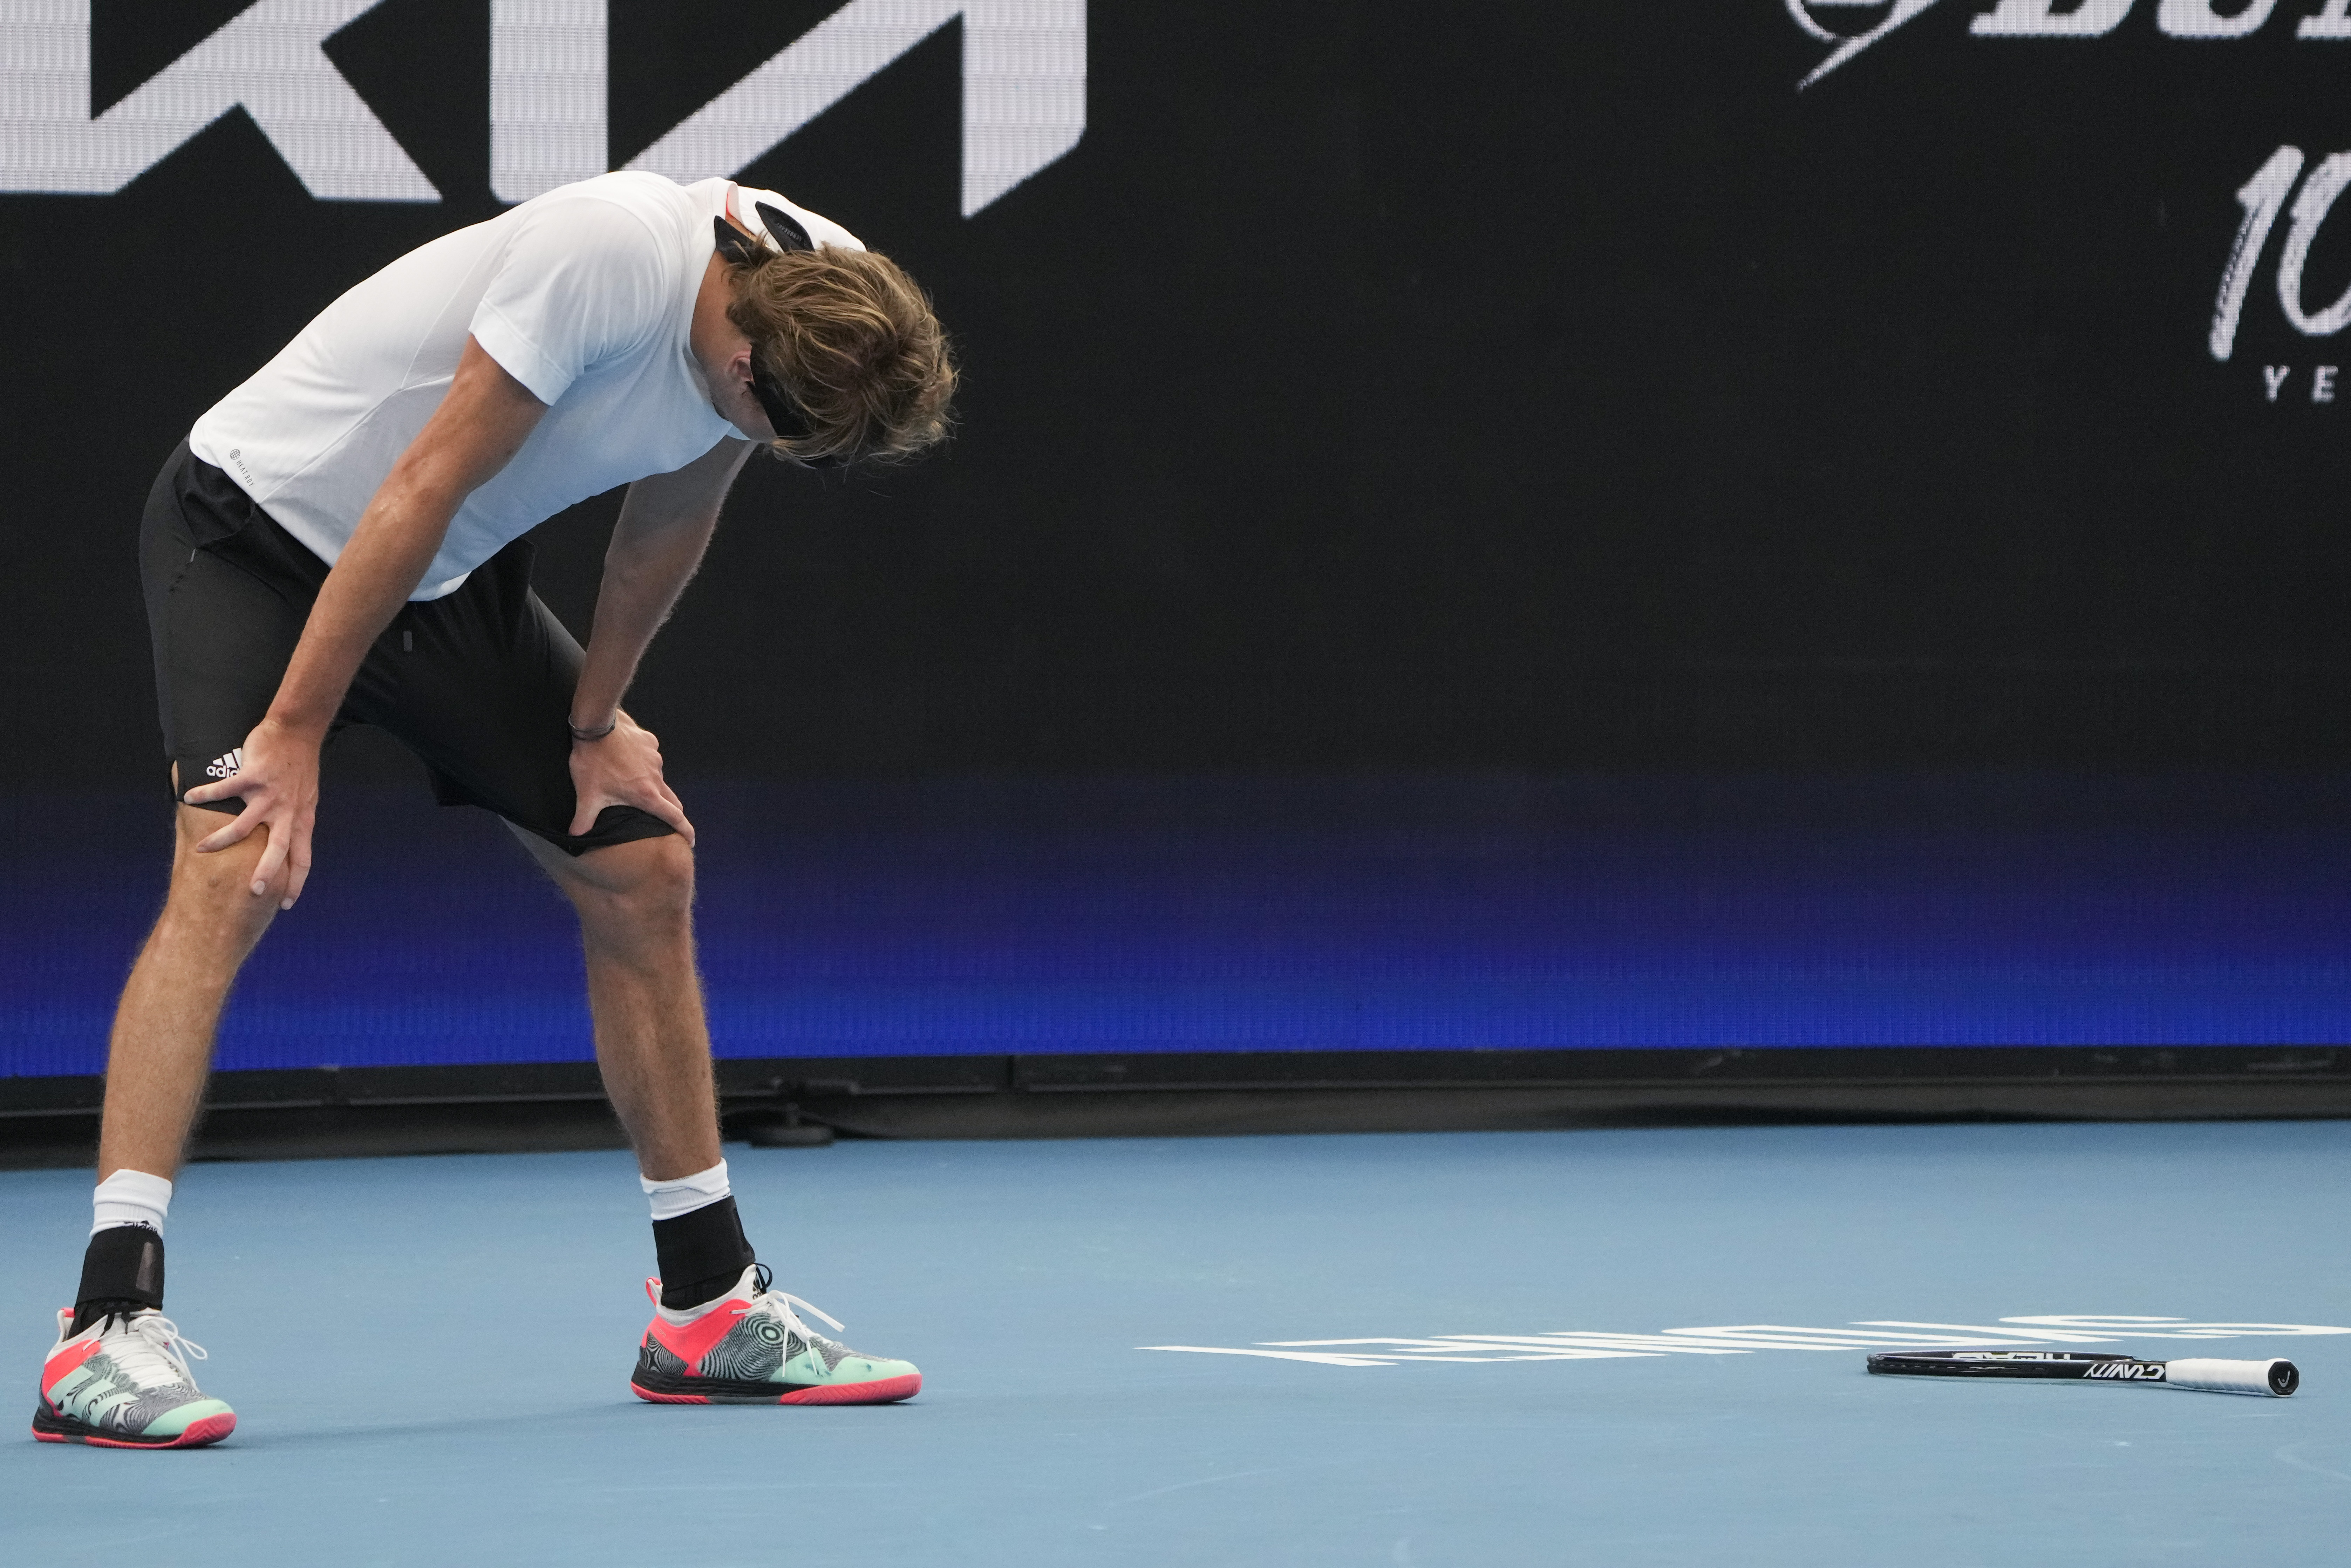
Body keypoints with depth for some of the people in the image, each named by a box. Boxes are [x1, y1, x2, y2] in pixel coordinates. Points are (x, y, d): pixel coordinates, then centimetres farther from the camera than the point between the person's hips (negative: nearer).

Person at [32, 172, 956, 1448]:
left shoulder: (822, 299, -10)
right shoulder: (607, 256, -34)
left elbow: (670, 512, 7)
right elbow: (423, 490, -29)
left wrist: (596, 718, 8)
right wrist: (296, 729, -25)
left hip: (451, 582, 8)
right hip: (258, 528, -8)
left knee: (643, 866, 5)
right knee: (235, 872, -25)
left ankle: (709, 1308, 16)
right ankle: (110, 1328, -30)